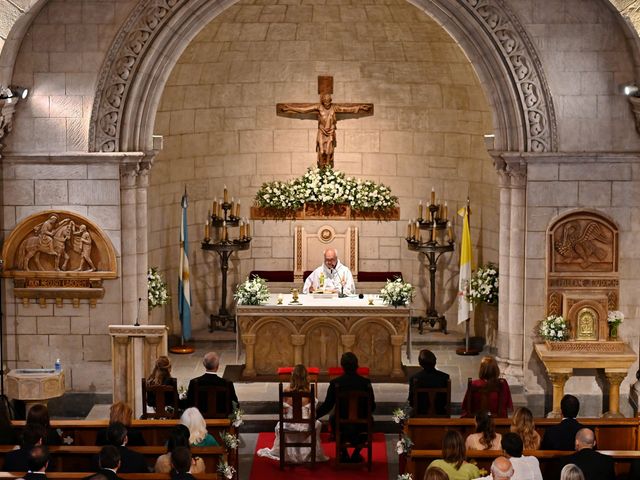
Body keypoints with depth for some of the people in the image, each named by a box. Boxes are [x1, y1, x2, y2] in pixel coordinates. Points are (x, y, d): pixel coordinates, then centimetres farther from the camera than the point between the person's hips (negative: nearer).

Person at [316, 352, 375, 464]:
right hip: (361, 427, 0)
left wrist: (315, 415, 16)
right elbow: (372, 407, 0)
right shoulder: (366, 383, -8)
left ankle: (344, 454, 35)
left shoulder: (335, 383, -10)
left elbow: (327, 406, -2)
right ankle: (356, 454, 31)